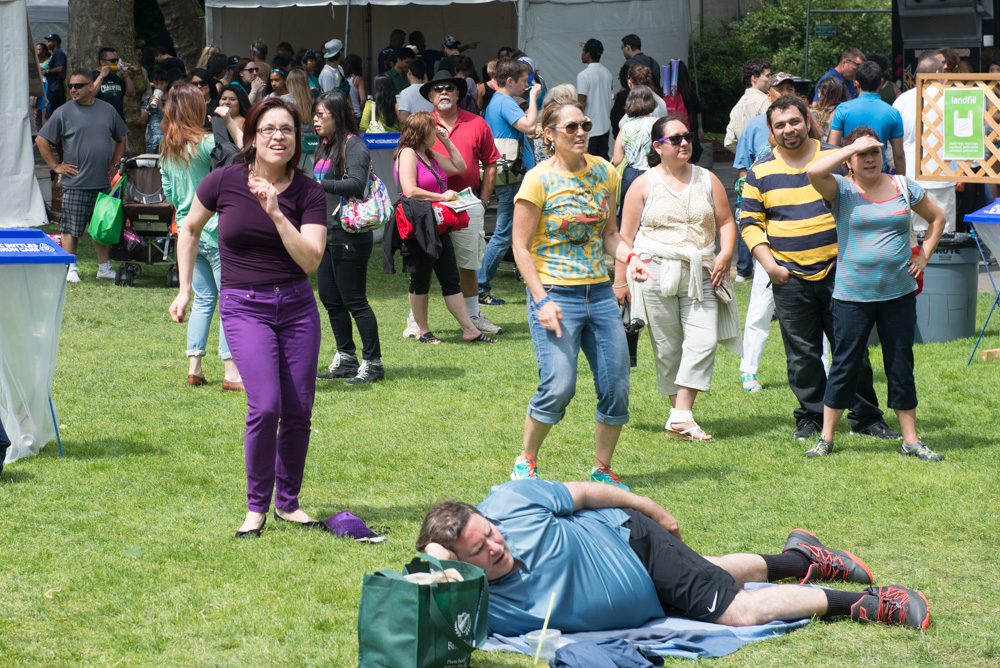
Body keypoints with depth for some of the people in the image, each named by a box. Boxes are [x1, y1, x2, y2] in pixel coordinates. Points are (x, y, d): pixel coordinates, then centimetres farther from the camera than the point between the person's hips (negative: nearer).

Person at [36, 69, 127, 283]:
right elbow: (41, 140, 0)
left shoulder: (107, 110, 9)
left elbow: (121, 139, 22)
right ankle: (70, 269, 7)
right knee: (71, 229, -2)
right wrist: (56, 166, -4)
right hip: (75, 183, -3)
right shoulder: (64, 112, -2)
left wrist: (115, 163, 11)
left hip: (103, 183, 3)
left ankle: (104, 266, 19)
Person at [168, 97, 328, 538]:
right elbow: (190, 228, 12)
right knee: (265, 405, -17)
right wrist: (184, 289, 11)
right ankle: (256, 506, 0)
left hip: (296, 304, 3)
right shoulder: (224, 182, -6)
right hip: (244, 306, -3)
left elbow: (310, 260, -14)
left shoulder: (308, 192, -4)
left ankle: (287, 501, 21)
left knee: (299, 410, 2)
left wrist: (276, 212, -22)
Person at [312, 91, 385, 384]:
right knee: (330, 298, 12)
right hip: (327, 234, 9)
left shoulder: (354, 145, -12)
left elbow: (356, 184, -27)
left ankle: (372, 363, 1)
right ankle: (346, 360, 22)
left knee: (354, 301, -6)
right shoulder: (326, 146, 15)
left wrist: (319, 185, -35)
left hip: (350, 236, -9)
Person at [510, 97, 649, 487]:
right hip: (556, 294, -6)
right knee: (558, 387, -15)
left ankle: (602, 469, 19)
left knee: (616, 388, 2)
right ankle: (526, 462, 7)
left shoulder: (603, 172, 8)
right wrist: (541, 301, -15)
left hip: (600, 293, 6)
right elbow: (521, 247, -7)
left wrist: (629, 258, -3)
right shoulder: (539, 180, -8)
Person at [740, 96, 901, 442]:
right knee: (802, 353, 3)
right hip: (790, 277, 0)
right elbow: (749, 222, 8)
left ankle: (865, 416, 12)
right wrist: (769, 264, -4)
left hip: (837, 270, 0)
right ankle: (811, 416, 16)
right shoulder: (760, 172, 5)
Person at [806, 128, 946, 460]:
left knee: (901, 367, 9)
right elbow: (814, 171, -25)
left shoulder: (903, 186, 7)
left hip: (899, 294, 3)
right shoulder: (842, 190, -4)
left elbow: (937, 218, 20)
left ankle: (911, 440, 16)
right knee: (844, 366, 3)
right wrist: (853, 146, -16)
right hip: (852, 296, -3)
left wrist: (923, 256, 7)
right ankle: (826, 438, 14)